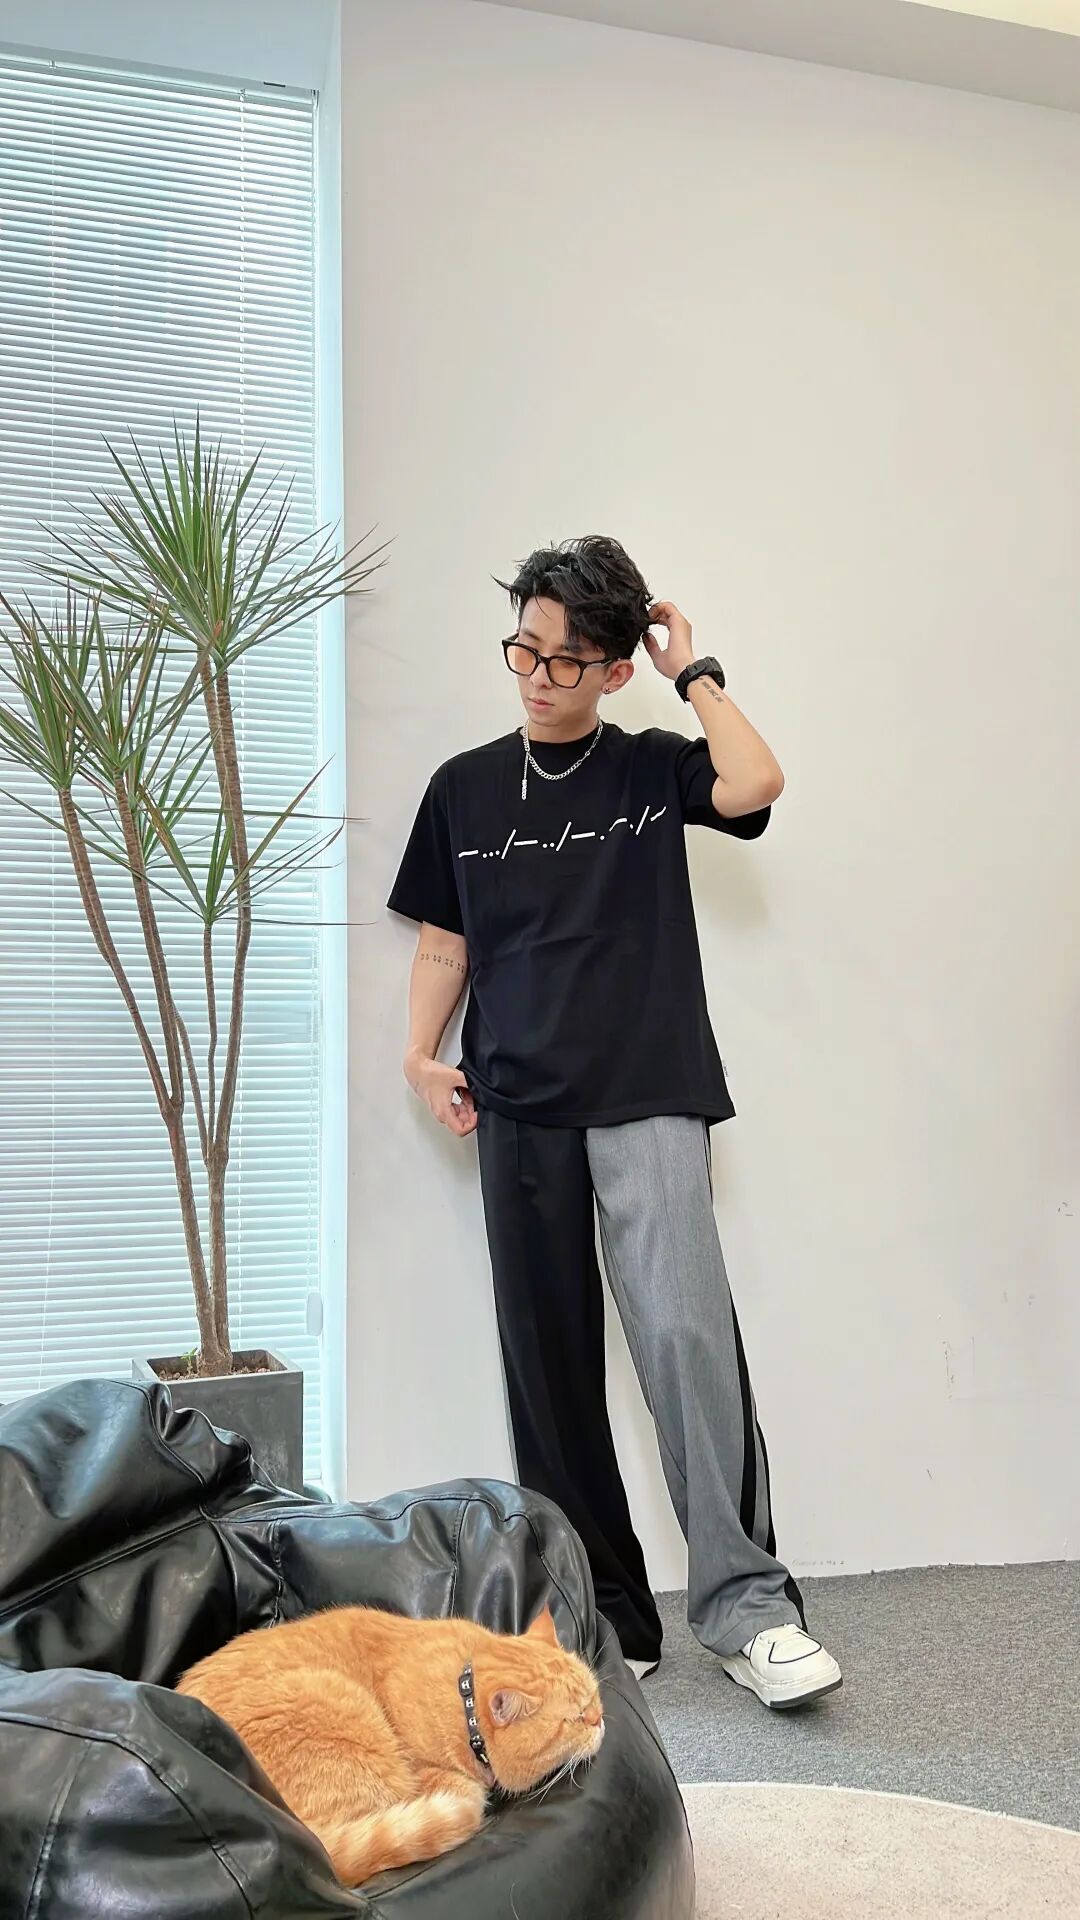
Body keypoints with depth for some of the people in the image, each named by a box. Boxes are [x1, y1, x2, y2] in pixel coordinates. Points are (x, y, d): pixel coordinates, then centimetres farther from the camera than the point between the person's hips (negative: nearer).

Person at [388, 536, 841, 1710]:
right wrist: (422, 1054, -2)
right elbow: (442, 945, 14)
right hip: (520, 1111, 3)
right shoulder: (465, 788, 13)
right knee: (551, 1369, 5)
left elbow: (755, 785, -14)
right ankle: (603, 1616, 16)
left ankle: (746, 1608, -7)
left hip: (649, 1099, -2)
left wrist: (694, 669, -1)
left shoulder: (653, 769, 7)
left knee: (688, 1332, -16)